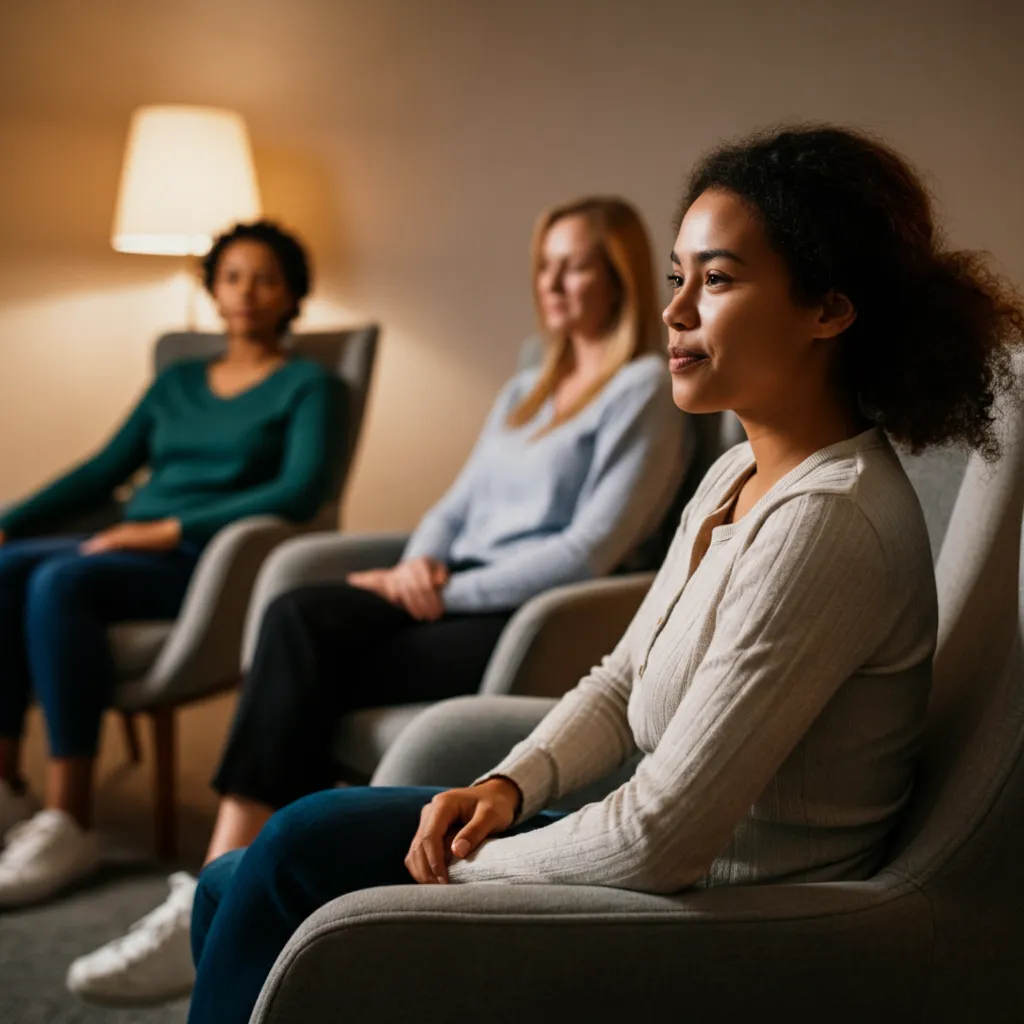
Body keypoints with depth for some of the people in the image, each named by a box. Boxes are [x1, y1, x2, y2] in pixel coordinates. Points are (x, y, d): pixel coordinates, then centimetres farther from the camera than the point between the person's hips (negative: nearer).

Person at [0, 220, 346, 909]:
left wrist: (171, 529, -18)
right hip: (129, 545, 6)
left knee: (61, 583, -32)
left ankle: (70, 823, -32)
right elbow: (104, 469, 20)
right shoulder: (177, 382, 24)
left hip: (211, 565, -6)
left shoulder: (309, 387, 6)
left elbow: (301, 492, -10)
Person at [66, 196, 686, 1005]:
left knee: (306, 641, -24)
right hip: (456, 599, 7)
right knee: (299, 617, -22)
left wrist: (449, 592, -14)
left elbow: (591, 550, -11)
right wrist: (420, 562, -1)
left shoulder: (645, 391, -1)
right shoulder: (526, 392, 26)